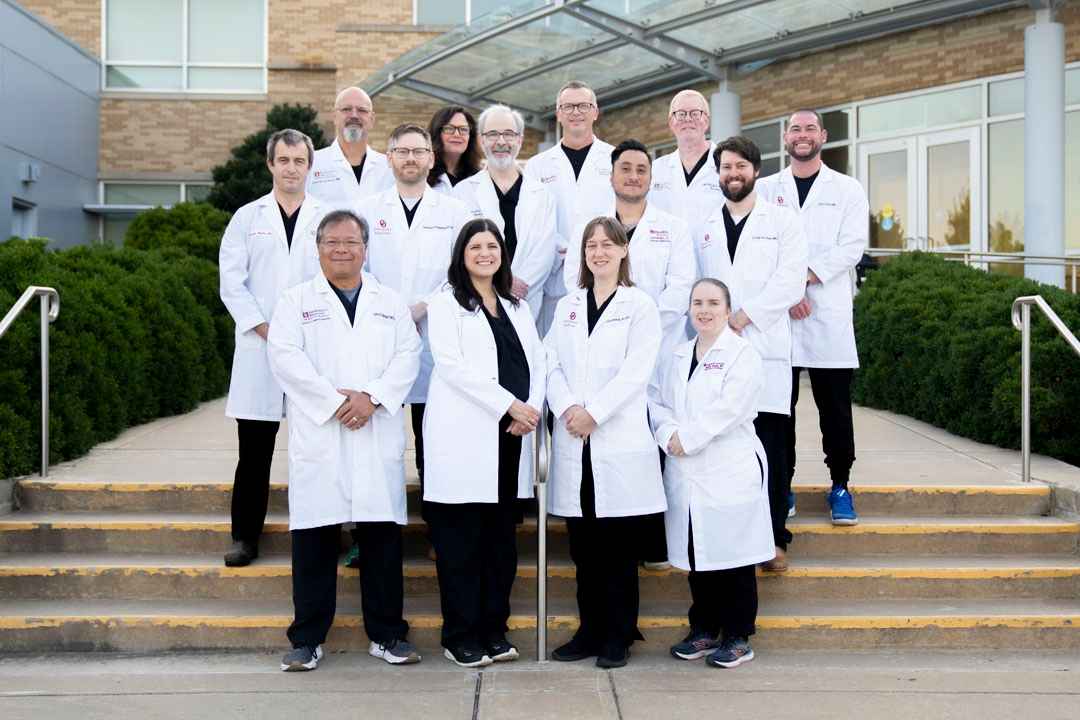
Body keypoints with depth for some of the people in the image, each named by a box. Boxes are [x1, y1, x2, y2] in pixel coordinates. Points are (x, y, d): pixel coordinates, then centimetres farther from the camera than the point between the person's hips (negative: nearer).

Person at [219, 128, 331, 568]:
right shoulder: (248, 217, 12)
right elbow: (232, 280, 5)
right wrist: (264, 328, -7)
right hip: (259, 348, 0)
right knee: (254, 451, 1)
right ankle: (244, 537, 9)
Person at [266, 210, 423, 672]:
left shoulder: (390, 303, 17)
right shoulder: (297, 301, 10)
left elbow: (408, 356, 4)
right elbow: (285, 357, -4)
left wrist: (371, 398, -12)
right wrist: (335, 402, -13)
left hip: (378, 438, 2)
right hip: (318, 438, -2)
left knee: (384, 536, 3)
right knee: (314, 538, -1)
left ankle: (386, 634, 13)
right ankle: (307, 638, 10)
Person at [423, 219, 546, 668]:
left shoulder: (517, 307, 21)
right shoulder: (446, 304, 2)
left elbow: (536, 361, 14)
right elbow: (452, 364, -10)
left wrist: (532, 408, -5)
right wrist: (509, 404, -16)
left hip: (511, 436, 6)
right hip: (465, 439, -5)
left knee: (502, 537, 8)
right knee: (462, 540, -2)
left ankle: (494, 630, 16)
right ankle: (461, 637, 5)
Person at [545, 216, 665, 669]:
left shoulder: (640, 306, 3)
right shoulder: (567, 307, 16)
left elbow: (636, 371, -7)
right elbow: (551, 363, 8)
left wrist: (592, 412, -13)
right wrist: (566, 407, -10)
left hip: (619, 440, -4)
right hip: (573, 442, 4)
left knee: (616, 544, -1)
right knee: (582, 542, 7)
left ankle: (617, 636, 8)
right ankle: (589, 630, 17)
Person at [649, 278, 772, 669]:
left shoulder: (743, 355, -3)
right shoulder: (676, 357, 16)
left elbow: (727, 408, -14)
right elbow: (656, 400, 9)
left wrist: (687, 438, -14)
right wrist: (668, 433, -10)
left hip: (729, 473, -5)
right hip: (685, 475, 6)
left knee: (732, 556, 0)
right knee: (695, 557, 11)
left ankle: (738, 639, 9)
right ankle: (704, 630, 24)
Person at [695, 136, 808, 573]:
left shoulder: (782, 221, 9)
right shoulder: (705, 227, 20)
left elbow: (790, 280, -4)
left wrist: (744, 316, -11)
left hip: (765, 347, -2)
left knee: (769, 445, -4)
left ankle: (774, 539, 3)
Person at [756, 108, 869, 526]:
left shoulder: (847, 190, 10)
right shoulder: (766, 190, 12)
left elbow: (852, 245, -2)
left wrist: (805, 277, -13)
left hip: (828, 315, -1)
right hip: (775, 314, 1)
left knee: (835, 406, 0)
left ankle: (840, 486, 10)